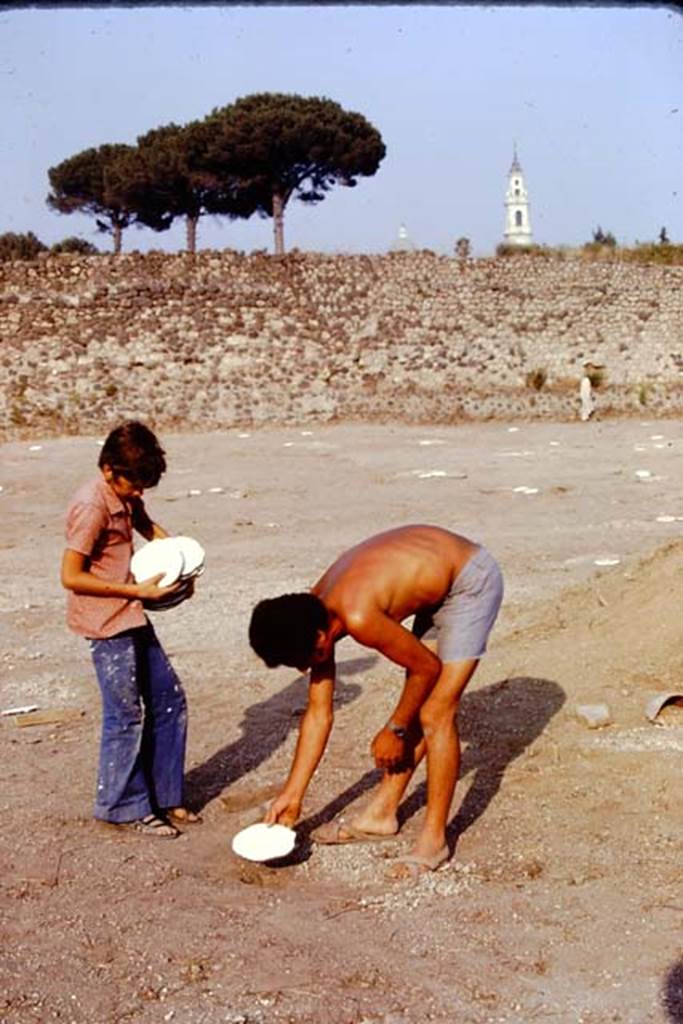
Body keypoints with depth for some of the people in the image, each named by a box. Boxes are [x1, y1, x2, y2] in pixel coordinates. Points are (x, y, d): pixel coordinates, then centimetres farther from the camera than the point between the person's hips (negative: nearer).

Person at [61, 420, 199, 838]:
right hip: (106, 624, -9)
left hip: (133, 619, 9)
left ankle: (165, 796, 24)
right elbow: (71, 576, -21)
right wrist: (138, 590, -20)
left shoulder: (126, 498, 7)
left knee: (170, 702, 12)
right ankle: (127, 808, 14)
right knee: (126, 716, -1)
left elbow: (149, 528, 27)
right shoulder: (92, 506, -19)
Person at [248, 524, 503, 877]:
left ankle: (434, 839, 1)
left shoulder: (358, 617, -32)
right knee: (415, 706, 14)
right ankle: (381, 813, 26)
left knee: (436, 714, -9)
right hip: (437, 582, 8)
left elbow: (427, 667, -19)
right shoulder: (314, 616, -4)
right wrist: (292, 795, 6)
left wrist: (395, 730, -5)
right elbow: (318, 713, 3)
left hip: (471, 581, -8)